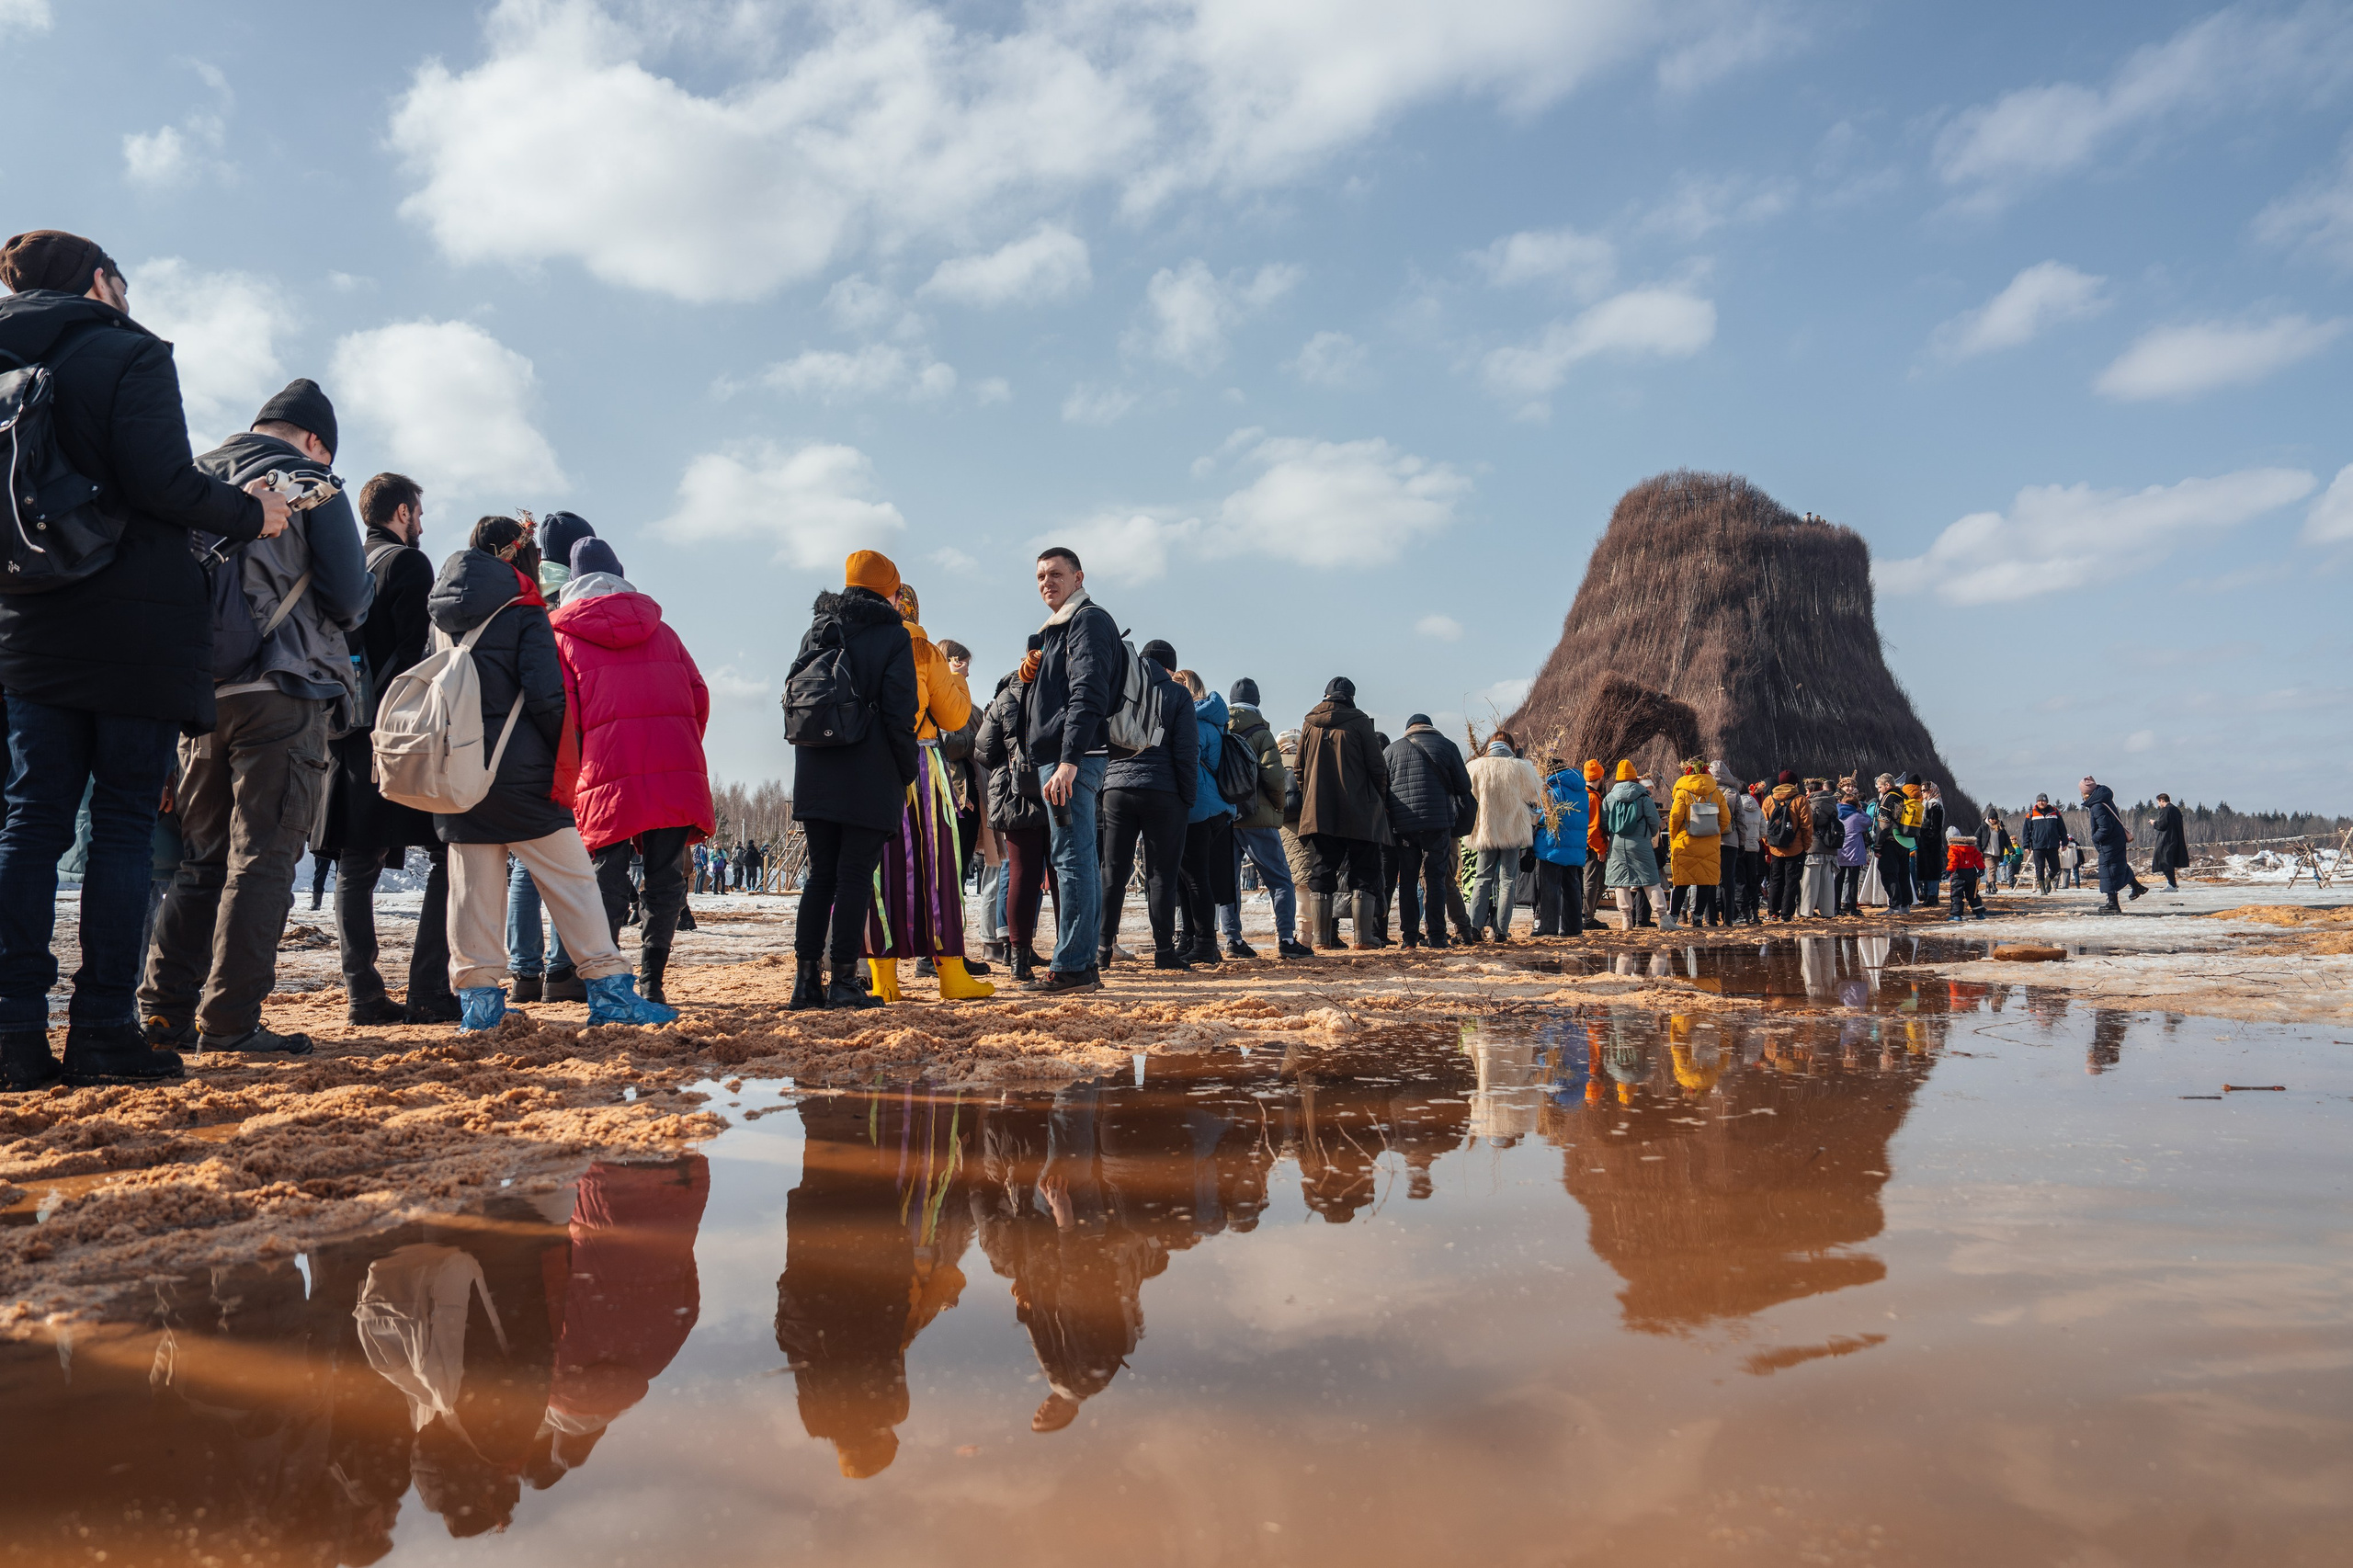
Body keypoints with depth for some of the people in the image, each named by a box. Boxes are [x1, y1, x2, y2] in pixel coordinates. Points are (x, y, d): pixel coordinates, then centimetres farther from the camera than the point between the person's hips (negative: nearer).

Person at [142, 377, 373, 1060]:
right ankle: (229, 1020, -6)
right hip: (281, 693, -6)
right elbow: (348, 601, -7)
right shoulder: (308, 483, 0)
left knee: (202, 857, 13)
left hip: (200, 691, 6)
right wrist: (367, 583, 13)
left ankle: (166, 1008, 12)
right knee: (262, 859, -4)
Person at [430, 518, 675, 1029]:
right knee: (572, 878, -1)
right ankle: (609, 990, -1)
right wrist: (567, 754, -2)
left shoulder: (441, 612, 13)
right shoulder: (524, 613, -5)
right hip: (519, 770, -5)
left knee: (472, 886, 8)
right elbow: (546, 696, -13)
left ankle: (477, 996, 10)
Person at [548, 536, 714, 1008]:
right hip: (678, 771, 2)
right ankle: (651, 981, 3)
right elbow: (698, 695, 15)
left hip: (608, 774, -2)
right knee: (666, 879, 5)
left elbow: (561, 715, 3)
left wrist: (571, 786, 8)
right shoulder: (659, 628, 21)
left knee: (606, 882, 3)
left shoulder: (561, 633, 12)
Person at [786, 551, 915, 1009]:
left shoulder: (816, 631, 15)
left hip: (814, 777, 5)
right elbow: (899, 713, -8)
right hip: (870, 778, -5)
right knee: (856, 876, -3)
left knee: (819, 874, 10)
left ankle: (806, 978, 8)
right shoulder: (893, 636, -2)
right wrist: (907, 773, 0)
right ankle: (843, 982, -4)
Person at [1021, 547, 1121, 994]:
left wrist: (1069, 760, -27)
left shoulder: (1088, 620, -6)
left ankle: (1071, 966, -11)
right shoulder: (1060, 628, 26)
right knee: (1081, 860, 10)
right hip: (1064, 757, 11)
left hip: (1073, 758, -11)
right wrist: (1035, 669, 11)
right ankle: (1084, 965, 14)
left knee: (1072, 859, -11)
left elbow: (1087, 693, -19)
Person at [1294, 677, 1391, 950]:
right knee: (1363, 874, 3)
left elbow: (1300, 769, 12)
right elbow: (1377, 766, -5)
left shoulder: (1309, 725, 7)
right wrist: (1381, 800, 8)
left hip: (1319, 812, 4)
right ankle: (1363, 936, -1)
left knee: (1323, 872, 7)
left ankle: (1321, 936, 5)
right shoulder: (1359, 722, -5)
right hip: (1359, 814, -3)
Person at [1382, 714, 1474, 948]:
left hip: (1402, 824, 2)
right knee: (1435, 878, 2)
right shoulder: (1447, 746, 5)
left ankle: (1408, 935, 7)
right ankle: (1435, 935, -2)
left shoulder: (1391, 750, 10)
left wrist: (1390, 822, 18)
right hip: (1437, 823, -2)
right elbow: (1464, 785, 6)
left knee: (1407, 880, 8)